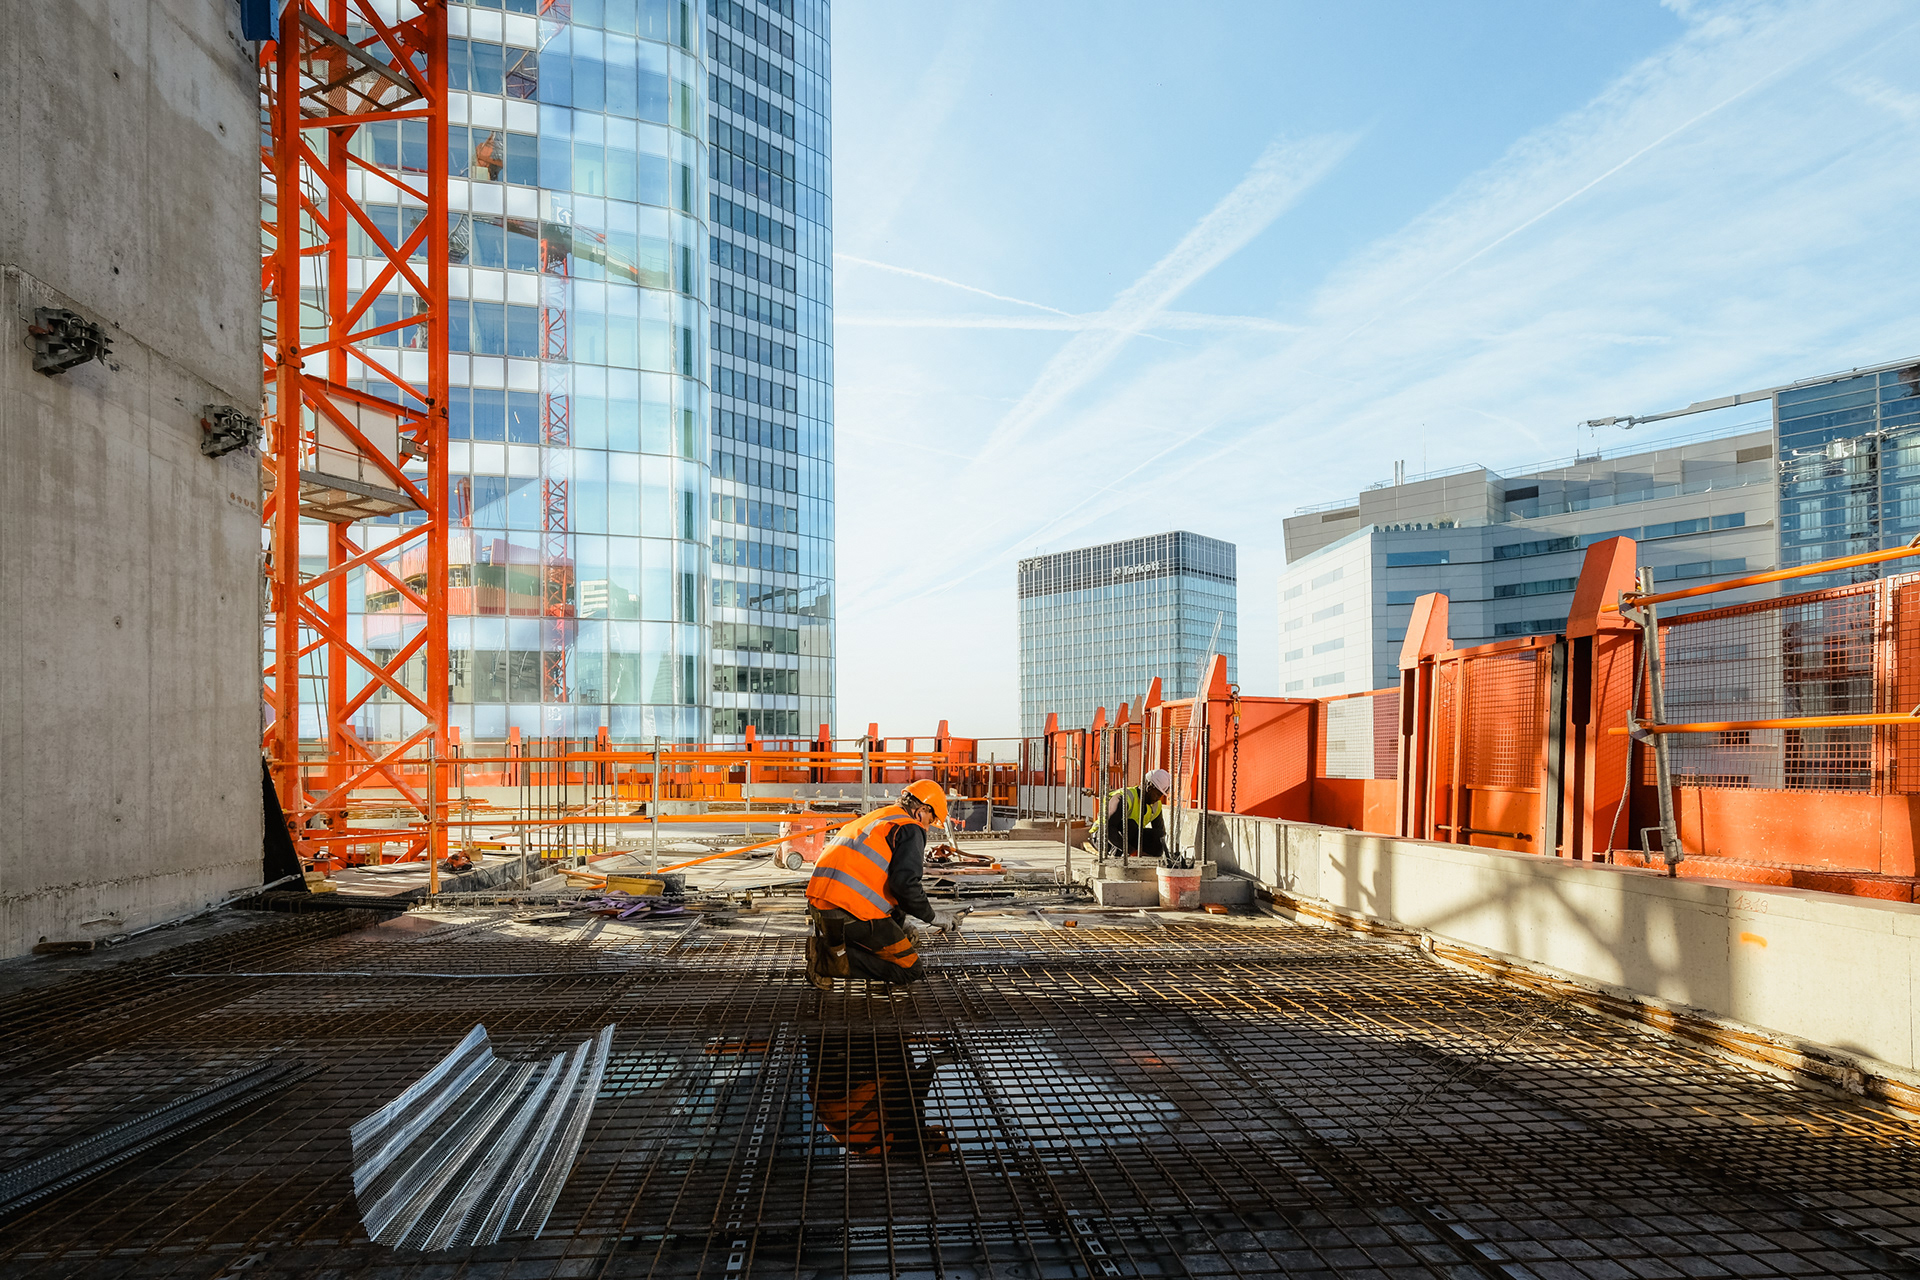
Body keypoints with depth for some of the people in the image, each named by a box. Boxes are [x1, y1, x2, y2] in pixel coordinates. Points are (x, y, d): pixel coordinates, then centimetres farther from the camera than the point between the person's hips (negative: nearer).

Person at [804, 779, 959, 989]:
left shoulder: (873, 818, 27)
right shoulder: (910, 829, 0)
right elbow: (904, 883, -14)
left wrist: (900, 926, 40)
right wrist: (932, 917, 2)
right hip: (850, 915, -9)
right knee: (911, 971, -2)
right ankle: (828, 961, -9)